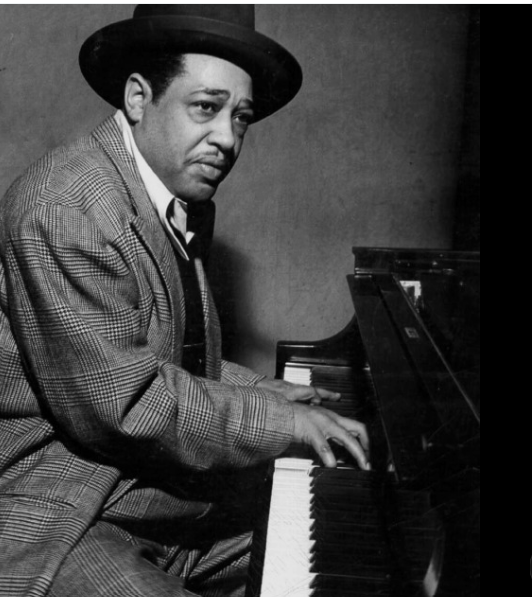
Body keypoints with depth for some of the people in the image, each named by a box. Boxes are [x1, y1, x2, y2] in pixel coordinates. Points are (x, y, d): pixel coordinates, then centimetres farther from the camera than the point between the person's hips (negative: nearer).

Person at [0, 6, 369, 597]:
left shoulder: (187, 207, 6)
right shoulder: (65, 209, -24)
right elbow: (121, 404, -25)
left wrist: (254, 389, 3)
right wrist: (275, 418, -18)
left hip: (159, 487, 9)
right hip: (54, 520, -8)